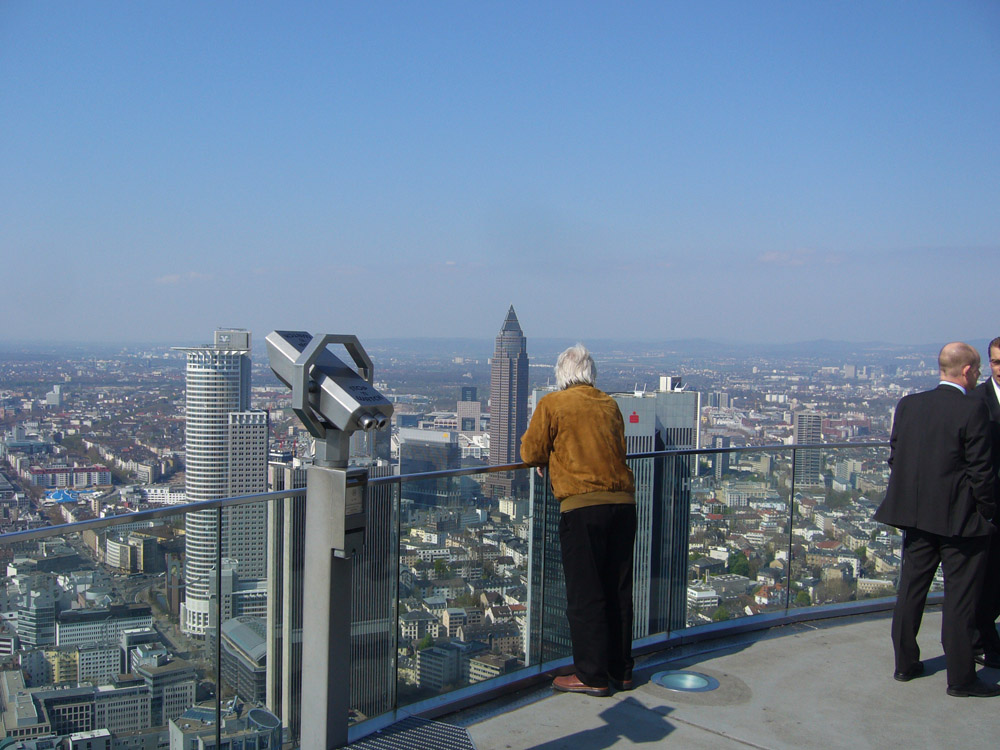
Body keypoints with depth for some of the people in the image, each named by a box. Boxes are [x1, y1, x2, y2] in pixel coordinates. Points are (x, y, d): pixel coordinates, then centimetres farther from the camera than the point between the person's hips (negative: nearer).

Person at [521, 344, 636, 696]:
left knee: (585, 594, 3)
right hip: (622, 502, 5)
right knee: (619, 591, 13)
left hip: (582, 506, -5)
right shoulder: (610, 404, 13)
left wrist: (553, 457, 23)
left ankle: (592, 676, 8)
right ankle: (621, 670, 22)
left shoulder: (552, 404, 0)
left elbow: (531, 453, 2)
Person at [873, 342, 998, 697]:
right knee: (960, 598, 4)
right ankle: (960, 678, 13)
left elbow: (895, 457, 7)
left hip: (916, 518, 6)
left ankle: (905, 664, 24)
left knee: (911, 590, 14)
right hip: (960, 520, -5)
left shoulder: (907, 405, 2)